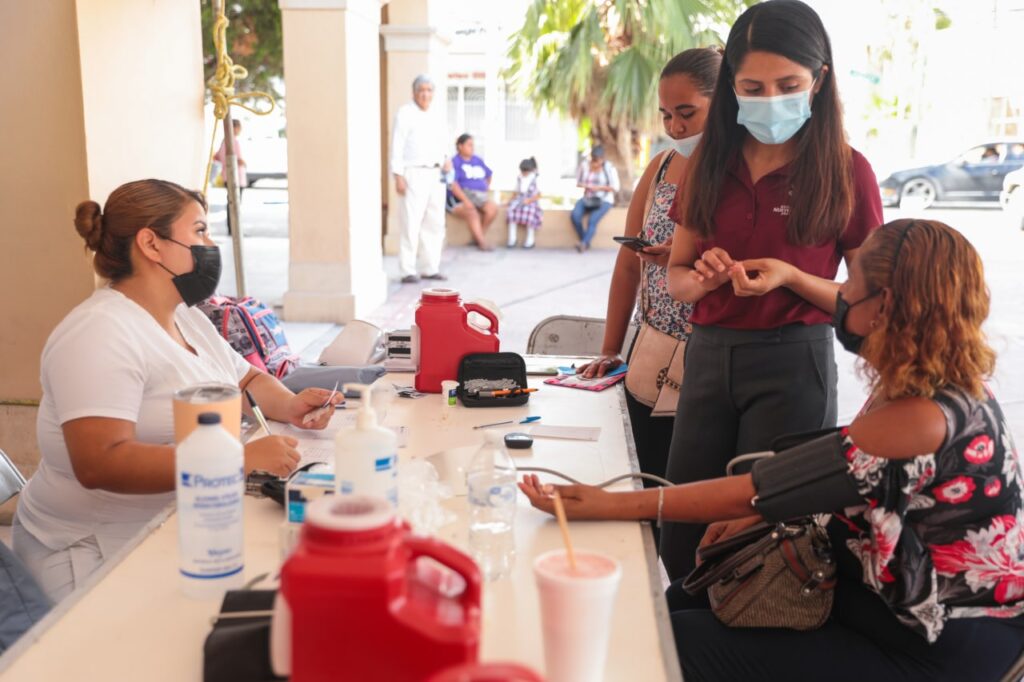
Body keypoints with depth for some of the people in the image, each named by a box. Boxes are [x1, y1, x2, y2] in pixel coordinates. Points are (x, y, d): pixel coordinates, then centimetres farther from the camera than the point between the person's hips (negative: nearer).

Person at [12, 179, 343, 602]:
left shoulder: (185, 316, 10)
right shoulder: (100, 334, -19)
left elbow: (247, 381, 21)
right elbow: (99, 463, -30)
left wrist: (289, 405, -3)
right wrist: (241, 457, -35)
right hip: (99, 557, -8)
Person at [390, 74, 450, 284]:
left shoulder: (435, 118, 18)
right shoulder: (405, 113, -3)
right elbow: (397, 146, -8)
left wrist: (445, 161, 4)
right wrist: (398, 176, -15)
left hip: (435, 175, 7)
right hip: (413, 174, -7)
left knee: (435, 223, 8)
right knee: (410, 223, -9)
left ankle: (430, 268, 16)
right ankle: (408, 271, -6)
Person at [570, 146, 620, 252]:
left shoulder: (609, 168, -7)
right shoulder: (584, 165, 2)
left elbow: (615, 187, -8)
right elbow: (577, 181, 12)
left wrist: (599, 188, -18)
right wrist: (584, 185, -12)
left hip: (604, 200, -3)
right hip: (587, 199, 4)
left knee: (592, 220, -31)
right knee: (575, 215, -25)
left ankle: (583, 243, -32)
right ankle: (586, 242, -15)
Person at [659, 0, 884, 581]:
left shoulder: (845, 171, -5)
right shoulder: (712, 162, 7)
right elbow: (676, 276, 11)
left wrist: (791, 277, -19)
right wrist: (703, 278, -12)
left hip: (792, 362, -4)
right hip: (709, 354, 4)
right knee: (681, 542, 10)